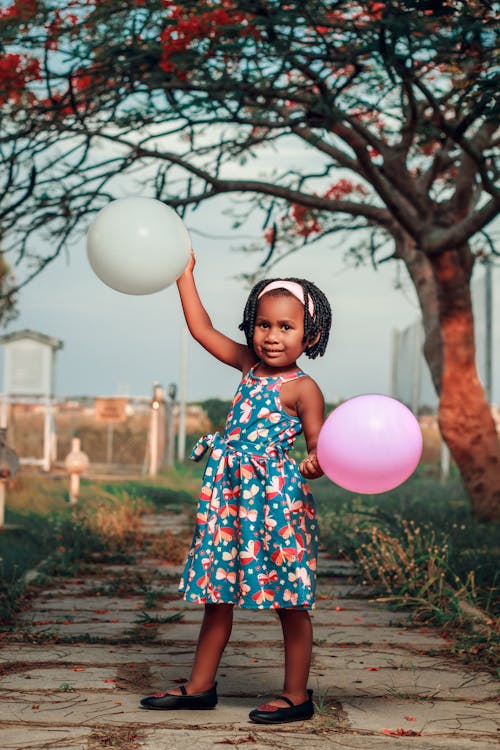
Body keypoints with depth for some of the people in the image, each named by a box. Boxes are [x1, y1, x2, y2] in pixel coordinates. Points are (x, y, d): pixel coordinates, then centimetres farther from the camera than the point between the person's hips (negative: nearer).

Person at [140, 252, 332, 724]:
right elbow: (202, 328, 16)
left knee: (289, 603, 2)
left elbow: (319, 447, -12)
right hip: (230, 496, 7)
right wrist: (185, 274, 17)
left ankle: (296, 696, 11)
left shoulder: (303, 389, -9)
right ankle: (200, 687, 22)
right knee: (217, 593, 13)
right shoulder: (248, 366, 10)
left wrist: (316, 465, -34)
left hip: (277, 497, -7)